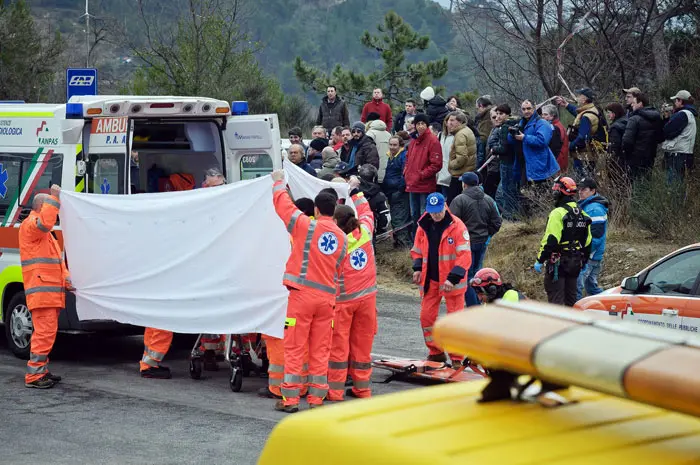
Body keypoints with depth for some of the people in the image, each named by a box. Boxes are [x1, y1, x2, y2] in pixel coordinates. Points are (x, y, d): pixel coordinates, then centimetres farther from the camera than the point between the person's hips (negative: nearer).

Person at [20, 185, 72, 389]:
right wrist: (54, 197, -21)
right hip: (41, 291, -10)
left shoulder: (45, 233, 27)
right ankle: (33, 376, -14)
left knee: (46, 332, 13)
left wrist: (66, 279, 12)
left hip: (52, 291, 10)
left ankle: (41, 371, 20)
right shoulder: (30, 225, -5)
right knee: (45, 332, -15)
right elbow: (44, 222, -29)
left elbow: (58, 259, 27)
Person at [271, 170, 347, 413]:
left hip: (302, 294, -4)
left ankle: (290, 399, 0)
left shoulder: (307, 226, -6)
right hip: (327, 297, 4)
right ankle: (316, 398, 10)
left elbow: (283, 204, 3)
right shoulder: (342, 237, 9)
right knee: (320, 351, 9)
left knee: (294, 348, 0)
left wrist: (279, 183, 19)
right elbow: (338, 269, 15)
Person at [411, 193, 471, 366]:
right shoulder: (423, 226, 3)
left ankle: (456, 358, 9)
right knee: (426, 317, 7)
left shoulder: (457, 226, -13)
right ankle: (436, 353, 23)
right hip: (430, 280, 5)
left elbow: (465, 256, -17)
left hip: (452, 282, -5)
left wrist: (453, 278, -25)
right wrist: (417, 268, -2)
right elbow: (417, 250, 16)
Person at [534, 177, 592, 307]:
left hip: (558, 262, -8)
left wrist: (540, 260, -14)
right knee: (571, 297, 15)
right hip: (576, 263, 8)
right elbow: (587, 242, 15)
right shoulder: (582, 214, 11)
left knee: (555, 297, -6)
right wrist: (583, 262, 24)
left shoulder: (558, 213, -15)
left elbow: (550, 240, -20)